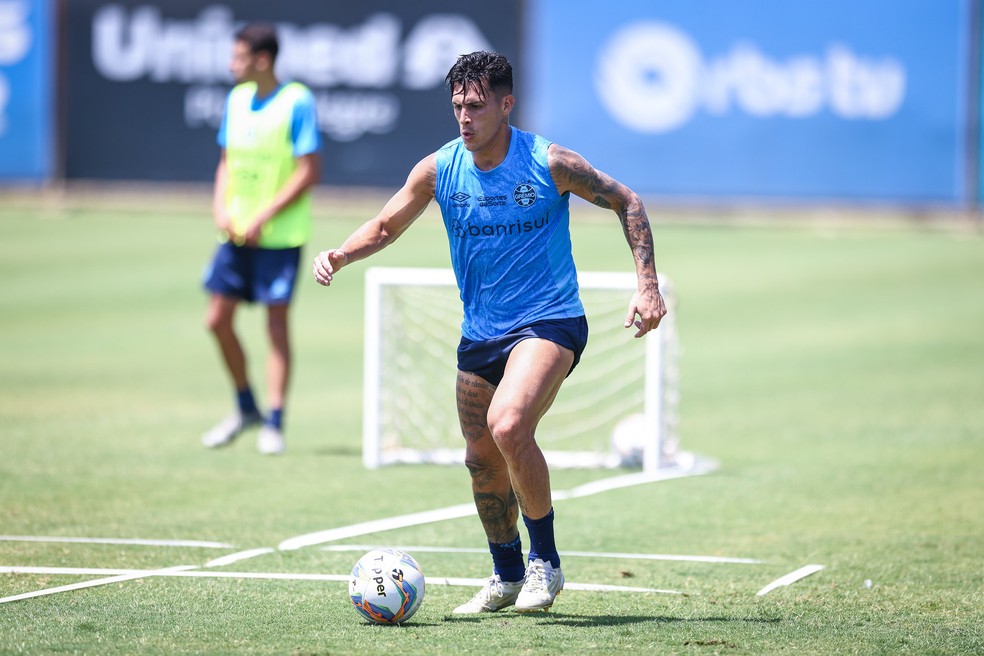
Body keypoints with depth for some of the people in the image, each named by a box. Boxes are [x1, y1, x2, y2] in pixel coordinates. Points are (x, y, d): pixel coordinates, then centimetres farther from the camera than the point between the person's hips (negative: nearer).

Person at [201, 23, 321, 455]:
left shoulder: (296, 103, -11)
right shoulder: (236, 100, 9)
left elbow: (309, 172, -14)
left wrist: (263, 217, -17)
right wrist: (220, 207, 0)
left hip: (279, 235, -6)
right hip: (236, 232, 6)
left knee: (276, 322, -4)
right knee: (218, 319, 4)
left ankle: (274, 423, 3)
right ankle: (246, 408, 21)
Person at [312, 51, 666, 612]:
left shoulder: (550, 164, -12)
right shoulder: (439, 170, -2)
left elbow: (627, 203, 0)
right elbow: (386, 226, 10)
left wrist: (648, 284, -6)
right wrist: (340, 255, -10)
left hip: (550, 322, -6)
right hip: (480, 331, 6)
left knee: (508, 425, -28)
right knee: (482, 458, 10)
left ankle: (546, 562, -11)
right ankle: (507, 577, 32)